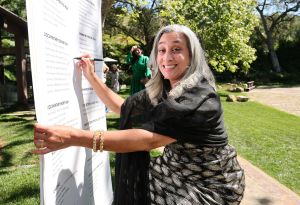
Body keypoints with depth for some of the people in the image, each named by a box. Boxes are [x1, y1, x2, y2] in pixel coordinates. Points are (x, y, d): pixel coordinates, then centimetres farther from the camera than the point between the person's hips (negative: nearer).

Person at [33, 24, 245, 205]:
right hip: (178, 170, 6)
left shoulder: (201, 97, -28)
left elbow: (150, 139, -36)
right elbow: (124, 108, 8)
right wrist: (92, 76, 2)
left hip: (212, 183, -6)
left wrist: (74, 137, -41)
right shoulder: (161, 90, -3)